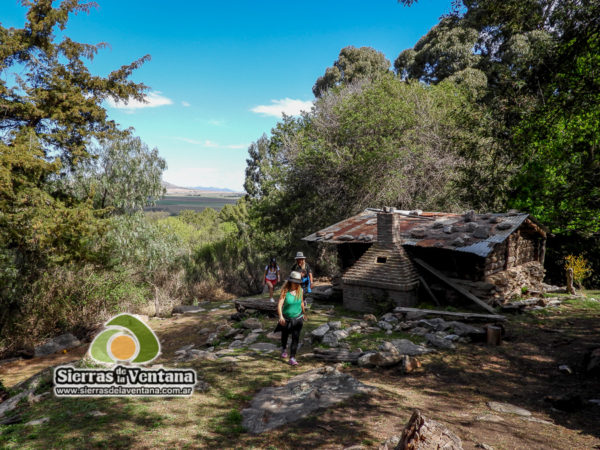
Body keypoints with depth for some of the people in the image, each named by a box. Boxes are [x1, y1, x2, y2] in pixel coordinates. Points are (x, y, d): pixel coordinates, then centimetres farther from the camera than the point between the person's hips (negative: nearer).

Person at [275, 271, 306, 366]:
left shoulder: (300, 290, -7)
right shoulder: (285, 291, -20)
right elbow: (279, 304, -27)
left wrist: (303, 313, 21)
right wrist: (280, 316, -41)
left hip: (297, 318, 1)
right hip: (286, 319, -1)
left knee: (295, 338, -8)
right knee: (285, 335, 22)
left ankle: (292, 358, -4)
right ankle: (284, 348, 53)